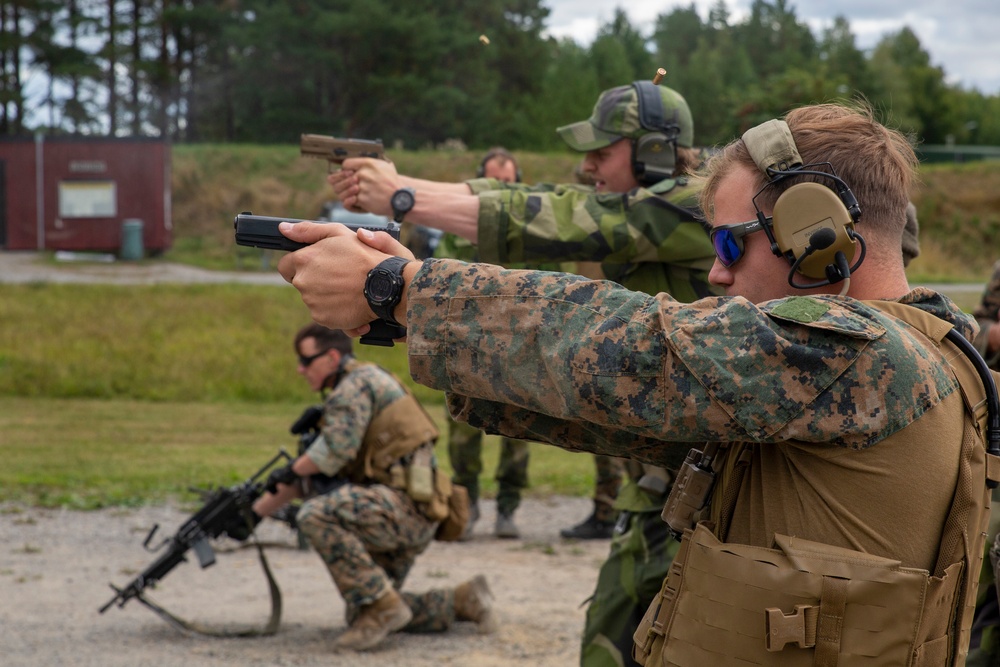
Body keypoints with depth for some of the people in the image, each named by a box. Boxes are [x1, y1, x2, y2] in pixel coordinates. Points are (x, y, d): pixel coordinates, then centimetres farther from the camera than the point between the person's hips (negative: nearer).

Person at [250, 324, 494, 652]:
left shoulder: (357, 383, -7)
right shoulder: (344, 394, 23)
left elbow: (335, 451, -21)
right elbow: (307, 473, 26)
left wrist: (289, 470, -3)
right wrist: (253, 512, 23)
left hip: (406, 505, -10)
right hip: (407, 516, 10)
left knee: (316, 515, -28)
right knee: (361, 613, 12)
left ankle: (381, 605, -20)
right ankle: (462, 601, 18)